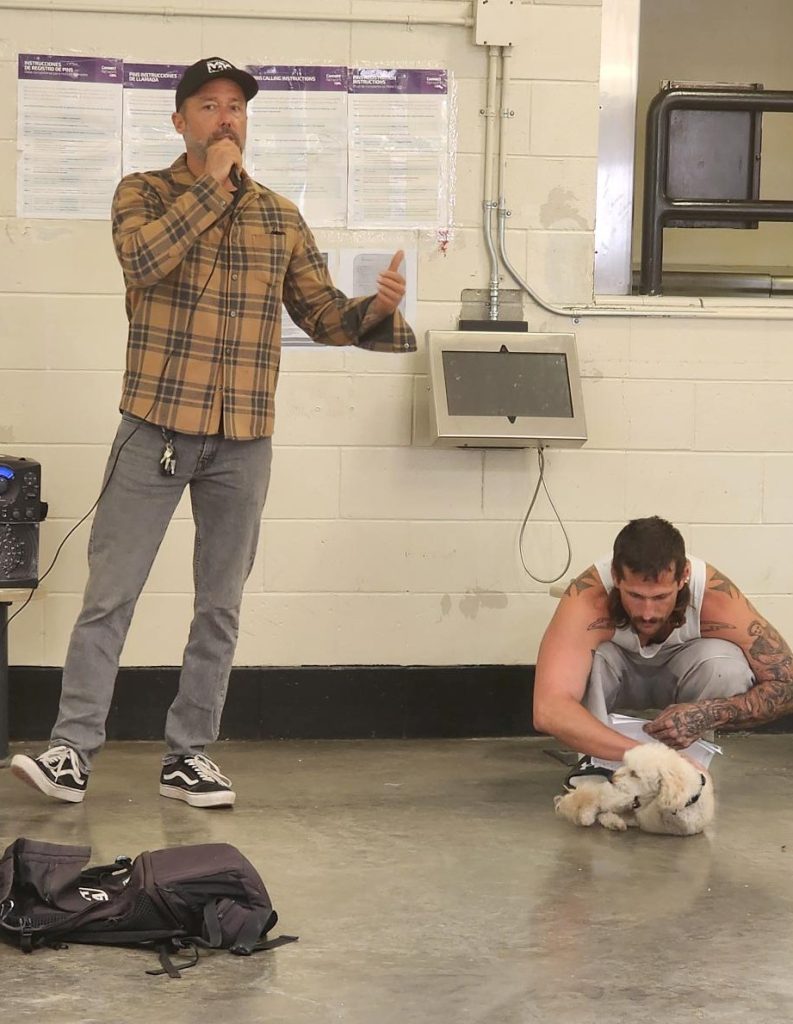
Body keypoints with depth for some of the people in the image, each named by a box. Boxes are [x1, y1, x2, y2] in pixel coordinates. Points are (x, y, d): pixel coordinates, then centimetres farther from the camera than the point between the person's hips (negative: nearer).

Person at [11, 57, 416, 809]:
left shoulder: (281, 217, 10)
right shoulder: (142, 193, 2)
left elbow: (322, 317, 9)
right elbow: (142, 261, -20)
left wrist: (376, 309, -13)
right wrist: (209, 186, -15)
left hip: (243, 443, 3)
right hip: (155, 430, -3)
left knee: (220, 606, 7)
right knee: (109, 595, -2)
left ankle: (188, 754, 16)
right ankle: (74, 749, 2)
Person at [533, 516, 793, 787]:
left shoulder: (716, 597, -35)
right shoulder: (588, 598, -41)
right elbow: (548, 710, -52)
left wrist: (709, 714, -43)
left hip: (677, 670, 1)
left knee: (727, 665, -32)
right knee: (584, 658, -35)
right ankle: (594, 765, -12)